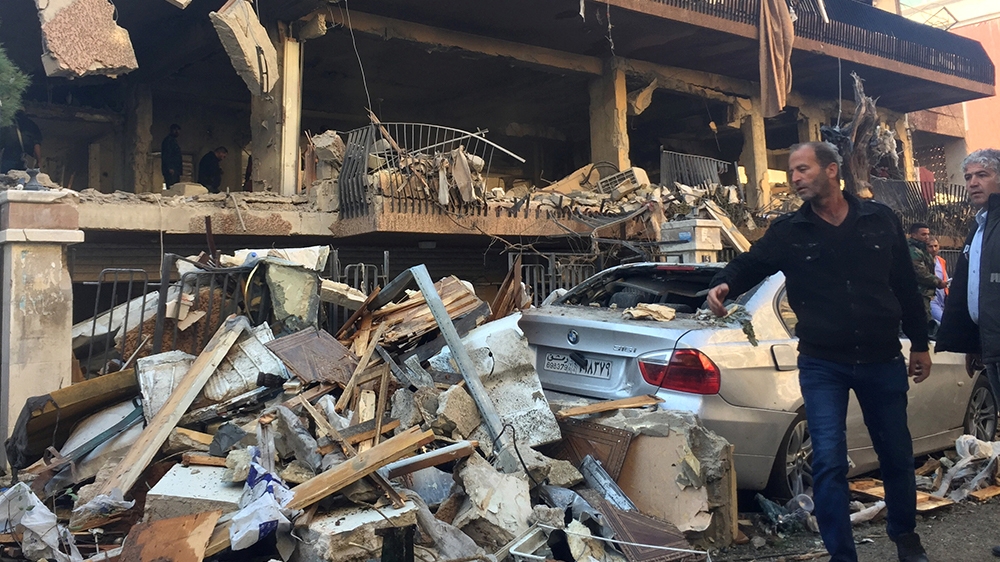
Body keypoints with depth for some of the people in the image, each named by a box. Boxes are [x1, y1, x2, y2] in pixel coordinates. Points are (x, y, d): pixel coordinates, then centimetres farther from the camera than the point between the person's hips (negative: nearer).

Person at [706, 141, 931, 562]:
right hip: (823, 365, -1)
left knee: (897, 455, 14)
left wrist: (919, 344, 11)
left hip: (883, 361, 2)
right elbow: (751, 263, -4)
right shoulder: (788, 232, 0)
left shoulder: (880, 220, 3)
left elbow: (905, 286, 8)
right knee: (829, 461, -8)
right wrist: (725, 284, -28)